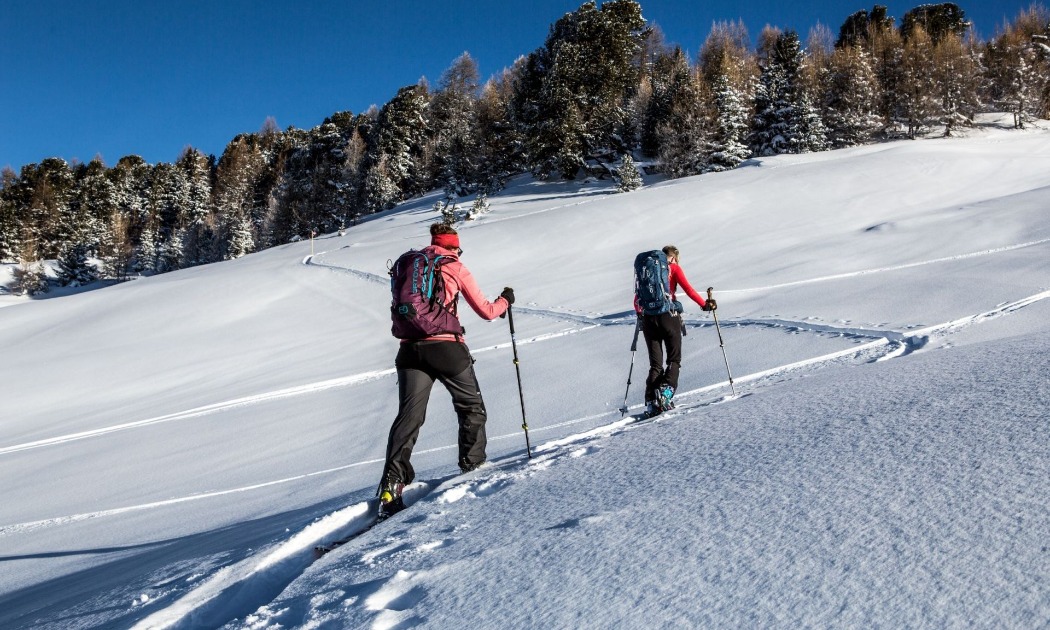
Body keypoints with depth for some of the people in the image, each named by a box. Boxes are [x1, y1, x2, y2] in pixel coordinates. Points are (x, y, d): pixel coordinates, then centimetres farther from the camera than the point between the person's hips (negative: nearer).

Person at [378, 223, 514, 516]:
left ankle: (392, 483, -15)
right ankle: (473, 466, 21)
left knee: (409, 415, -2)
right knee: (471, 407, 18)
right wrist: (505, 300, 27)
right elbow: (486, 311, 9)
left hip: (410, 348, 4)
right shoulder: (456, 269, 5)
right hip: (445, 346, -3)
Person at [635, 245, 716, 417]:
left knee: (655, 364, 7)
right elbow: (688, 289, -5)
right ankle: (665, 391, -17)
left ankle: (651, 402, -5)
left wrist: (640, 314, 35)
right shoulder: (673, 268, 8)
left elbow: (637, 299, 20)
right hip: (668, 316, -4)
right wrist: (705, 304, -2)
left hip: (648, 318, 4)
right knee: (674, 359, 6)